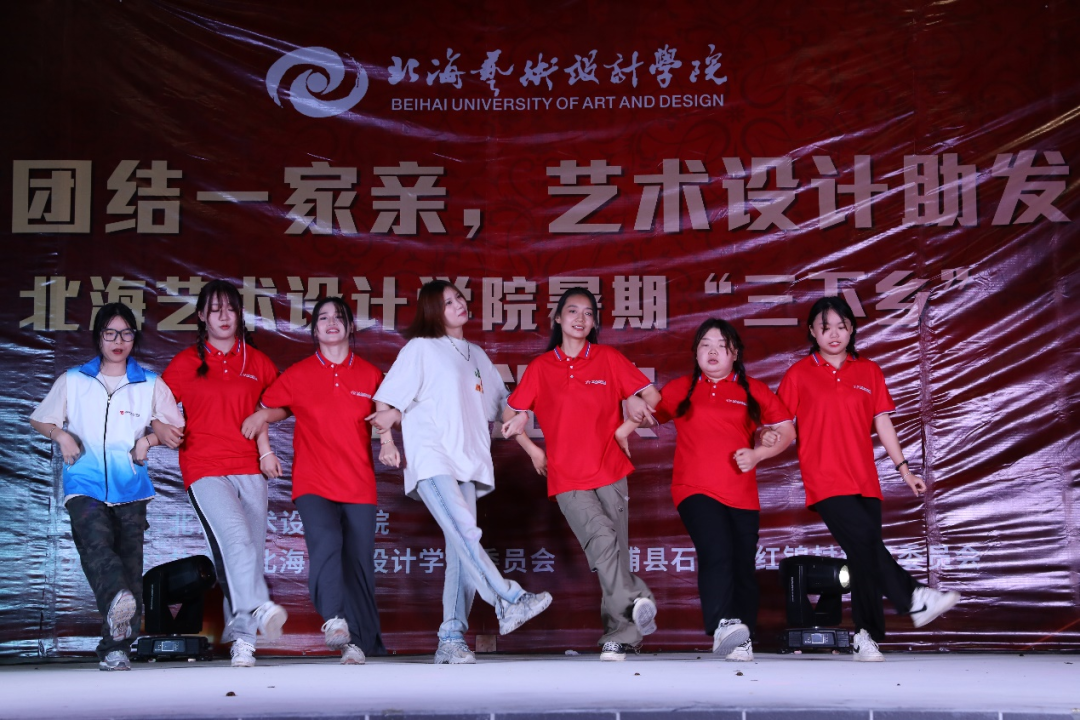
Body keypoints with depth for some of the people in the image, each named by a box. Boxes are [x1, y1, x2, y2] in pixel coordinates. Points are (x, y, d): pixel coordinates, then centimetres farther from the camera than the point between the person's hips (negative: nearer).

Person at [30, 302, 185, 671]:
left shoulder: (150, 384, 11)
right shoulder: (72, 381, 11)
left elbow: (175, 427, 18)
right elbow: (39, 419, 19)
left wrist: (150, 438, -2)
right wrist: (62, 435, -2)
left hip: (130, 488, 1)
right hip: (84, 485, -1)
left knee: (130, 561, -5)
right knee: (95, 540, -30)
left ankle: (115, 647, 2)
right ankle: (117, 600, -54)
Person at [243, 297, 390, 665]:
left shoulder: (371, 375, 9)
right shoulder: (298, 375, 7)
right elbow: (270, 406, 17)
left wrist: (387, 439, 1)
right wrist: (261, 416, -4)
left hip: (359, 484, 1)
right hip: (313, 482, -1)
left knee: (360, 561, -1)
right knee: (325, 542, -27)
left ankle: (360, 642, 7)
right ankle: (336, 620, -28)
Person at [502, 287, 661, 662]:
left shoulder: (609, 359, 6)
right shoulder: (540, 367, 7)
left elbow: (652, 395, 7)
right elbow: (510, 415, 14)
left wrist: (637, 403, -13)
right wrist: (533, 450, 5)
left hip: (610, 472, 1)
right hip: (567, 479, -1)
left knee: (616, 549, -1)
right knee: (603, 539, -24)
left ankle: (618, 636, 3)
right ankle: (634, 602, -23)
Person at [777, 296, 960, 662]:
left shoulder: (869, 372, 12)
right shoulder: (799, 374, 4)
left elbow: (882, 423, 16)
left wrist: (904, 469, 14)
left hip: (864, 481, 4)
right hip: (826, 481, -3)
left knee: (864, 558, 2)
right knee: (867, 543, -23)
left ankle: (866, 636, 9)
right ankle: (914, 599, -14)